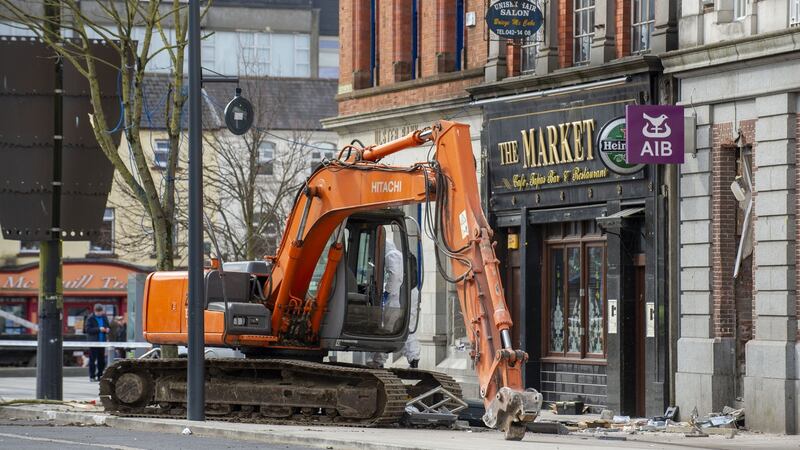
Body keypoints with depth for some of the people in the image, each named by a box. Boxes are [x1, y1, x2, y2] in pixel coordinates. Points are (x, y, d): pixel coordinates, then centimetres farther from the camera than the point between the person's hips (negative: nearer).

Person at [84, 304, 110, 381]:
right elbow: (87, 329, -13)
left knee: (102, 360, 7)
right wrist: (99, 329, -21)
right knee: (92, 359, -6)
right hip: (93, 342, -5)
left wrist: (108, 330, -4)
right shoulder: (90, 318, -4)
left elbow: (108, 327, 21)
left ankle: (100, 375, 15)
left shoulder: (104, 318, 13)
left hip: (102, 342, 5)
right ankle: (92, 376, -3)